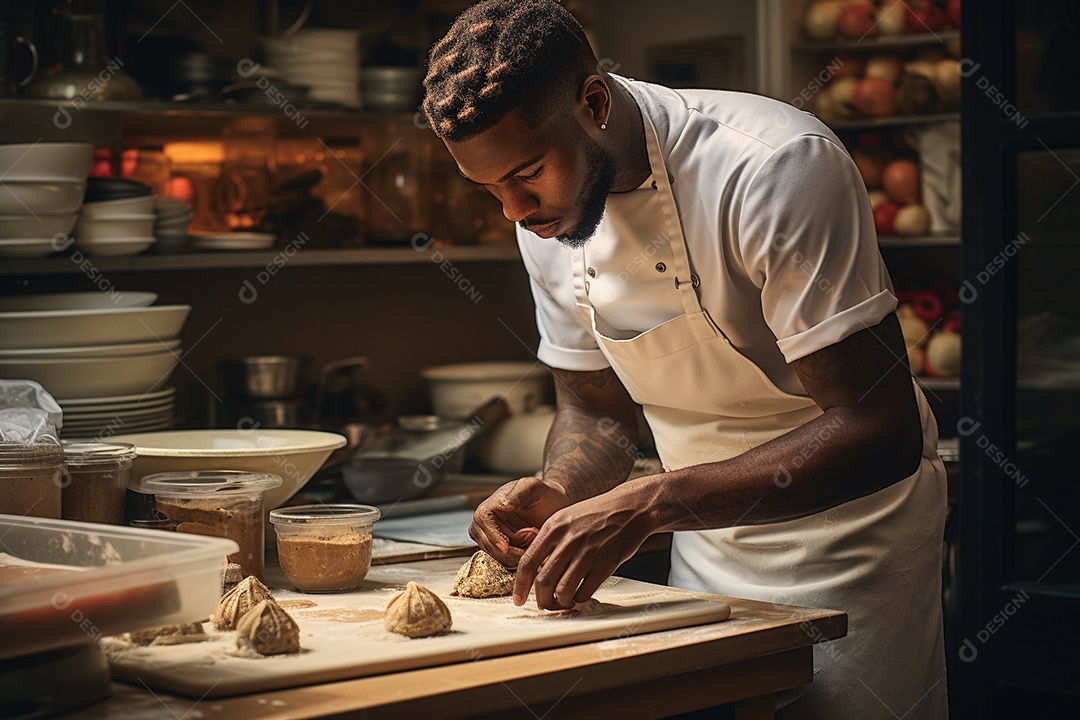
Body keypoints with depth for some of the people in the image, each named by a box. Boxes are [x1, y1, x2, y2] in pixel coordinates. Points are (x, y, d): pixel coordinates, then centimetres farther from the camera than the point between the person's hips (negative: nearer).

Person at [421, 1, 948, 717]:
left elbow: (882, 430, -30)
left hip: (845, 548, -5)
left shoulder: (778, 167, -27)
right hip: (707, 546, 6)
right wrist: (559, 494, -16)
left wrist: (648, 504, -35)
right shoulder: (546, 214, -5)